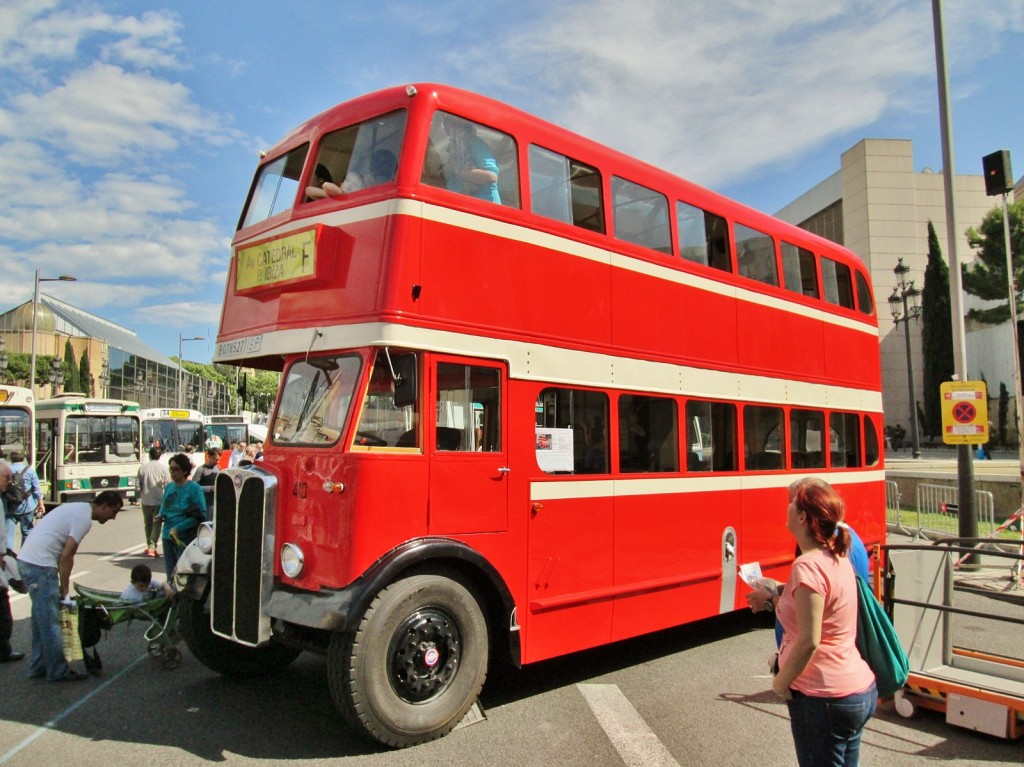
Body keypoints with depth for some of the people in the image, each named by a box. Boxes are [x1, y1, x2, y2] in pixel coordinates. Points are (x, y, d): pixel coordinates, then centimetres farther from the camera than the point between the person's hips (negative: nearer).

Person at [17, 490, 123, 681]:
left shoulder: (77, 508, 15)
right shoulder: (84, 518, -14)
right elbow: (67, 556, -16)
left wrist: (63, 586, 16)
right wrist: (64, 588, -6)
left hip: (27, 560, 10)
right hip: (40, 565, -10)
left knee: (42, 619, 17)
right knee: (50, 621, -2)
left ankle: (39, 667, 26)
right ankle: (58, 671, 5)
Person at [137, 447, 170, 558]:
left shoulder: (142, 468, -1)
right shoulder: (163, 468, -8)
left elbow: (139, 485, 4)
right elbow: (168, 485, -6)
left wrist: (139, 496, 19)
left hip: (146, 500, 2)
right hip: (159, 500, -2)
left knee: (148, 524, 16)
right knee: (156, 524, 2)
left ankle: (149, 546, 23)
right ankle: (152, 547, -6)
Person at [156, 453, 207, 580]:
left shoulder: (194, 488, -9)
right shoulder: (169, 487, 11)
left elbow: (200, 516, -13)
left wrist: (178, 528, -17)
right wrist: (161, 516, 3)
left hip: (185, 537, -6)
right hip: (167, 536, 6)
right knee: (171, 574, 12)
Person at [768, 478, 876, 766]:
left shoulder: (808, 566, -22)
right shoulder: (838, 557, 5)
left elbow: (809, 641, -24)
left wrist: (780, 682, -12)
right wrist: (779, 594, 14)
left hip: (825, 698, -9)